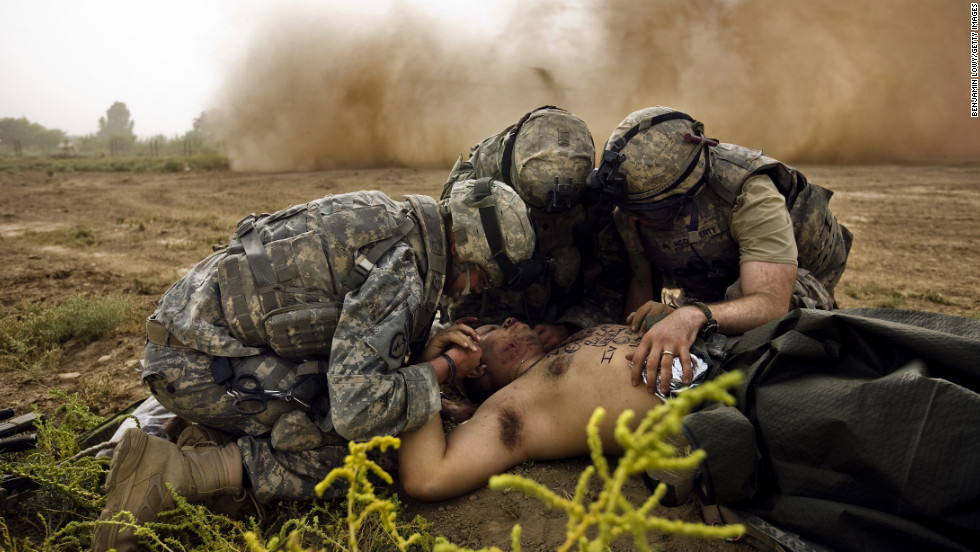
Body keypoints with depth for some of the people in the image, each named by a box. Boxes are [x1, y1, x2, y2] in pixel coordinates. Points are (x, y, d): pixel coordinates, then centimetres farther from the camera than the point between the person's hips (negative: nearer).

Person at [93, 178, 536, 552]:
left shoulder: (394, 221, 9)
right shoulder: (400, 273, -21)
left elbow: (351, 348, 18)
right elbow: (357, 409, -26)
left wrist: (420, 352, 4)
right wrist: (440, 371, -11)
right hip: (197, 361, -9)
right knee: (352, 453, -9)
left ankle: (215, 438, 7)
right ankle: (171, 473, -11)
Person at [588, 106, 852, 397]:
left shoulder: (749, 195, -38)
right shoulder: (634, 195, -23)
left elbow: (771, 304, -48)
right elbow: (638, 280, -14)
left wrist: (695, 316, -66)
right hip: (714, 286, 5)